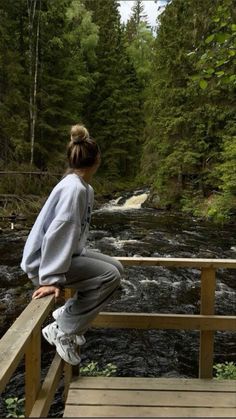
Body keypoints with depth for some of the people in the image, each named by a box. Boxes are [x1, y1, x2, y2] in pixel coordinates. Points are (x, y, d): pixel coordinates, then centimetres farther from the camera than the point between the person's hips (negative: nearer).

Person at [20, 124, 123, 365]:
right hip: (44, 262, -10)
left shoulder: (86, 188, 5)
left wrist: (82, 254, 17)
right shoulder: (73, 188, -24)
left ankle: (68, 313, 14)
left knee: (116, 268, 8)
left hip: (69, 253, 10)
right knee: (110, 276, -18)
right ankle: (61, 330, -6)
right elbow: (57, 234, -30)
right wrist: (50, 279, -29)